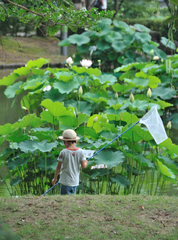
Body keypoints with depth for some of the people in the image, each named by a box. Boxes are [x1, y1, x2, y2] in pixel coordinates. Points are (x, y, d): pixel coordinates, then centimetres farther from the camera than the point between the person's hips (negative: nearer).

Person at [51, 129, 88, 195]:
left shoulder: (63, 152, -12)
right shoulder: (81, 152, -4)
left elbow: (58, 167, -6)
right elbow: (83, 166, -8)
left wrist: (55, 178, 5)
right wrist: (86, 162, 16)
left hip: (65, 182, -4)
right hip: (75, 181, 4)